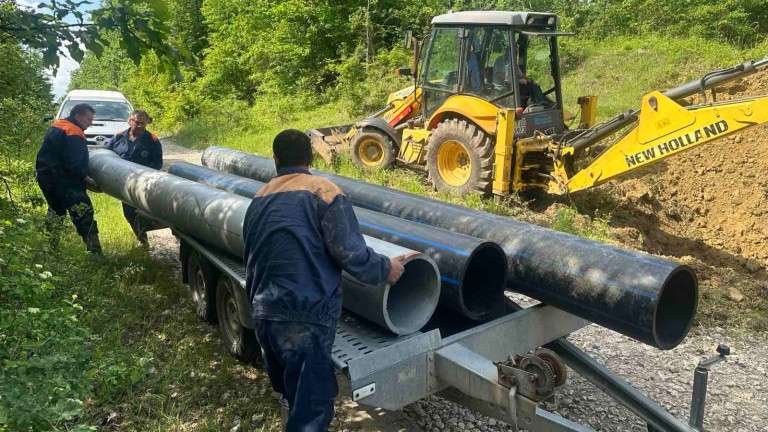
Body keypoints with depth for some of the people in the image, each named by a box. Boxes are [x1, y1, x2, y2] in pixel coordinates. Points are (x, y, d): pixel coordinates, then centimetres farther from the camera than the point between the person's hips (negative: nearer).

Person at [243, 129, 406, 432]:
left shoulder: (258, 201, 15)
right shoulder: (323, 192, -7)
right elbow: (351, 254, -15)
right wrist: (385, 268, 2)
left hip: (264, 317, 7)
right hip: (306, 319, -7)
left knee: (294, 400, 27)